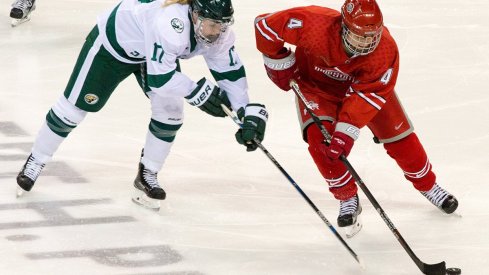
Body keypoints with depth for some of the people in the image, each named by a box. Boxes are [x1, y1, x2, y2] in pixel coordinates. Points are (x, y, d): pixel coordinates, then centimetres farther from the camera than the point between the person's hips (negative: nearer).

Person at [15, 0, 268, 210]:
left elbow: (231, 71, -12)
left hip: (155, 52, 6)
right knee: (76, 105, 2)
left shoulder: (218, 30, -22)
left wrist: (248, 112, -21)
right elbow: (160, 78, -42)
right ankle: (35, 162, 21)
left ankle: (147, 175, 10)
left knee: (170, 110, -8)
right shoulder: (170, 23, -44)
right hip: (114, 40, -6)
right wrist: (200, 93, -36)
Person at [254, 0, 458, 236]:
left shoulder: (385, 50, -35)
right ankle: (348, 199, -4)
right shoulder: (315, 25, -40)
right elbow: (266, 24, -29)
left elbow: (368, 95, -34)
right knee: (319, 137, -23)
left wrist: (346, 132, -41)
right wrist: (278, 63, -18)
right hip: (316, 83, -1)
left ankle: (428, 185, 27)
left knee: (399, 137, 1)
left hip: (366, 85, 1)